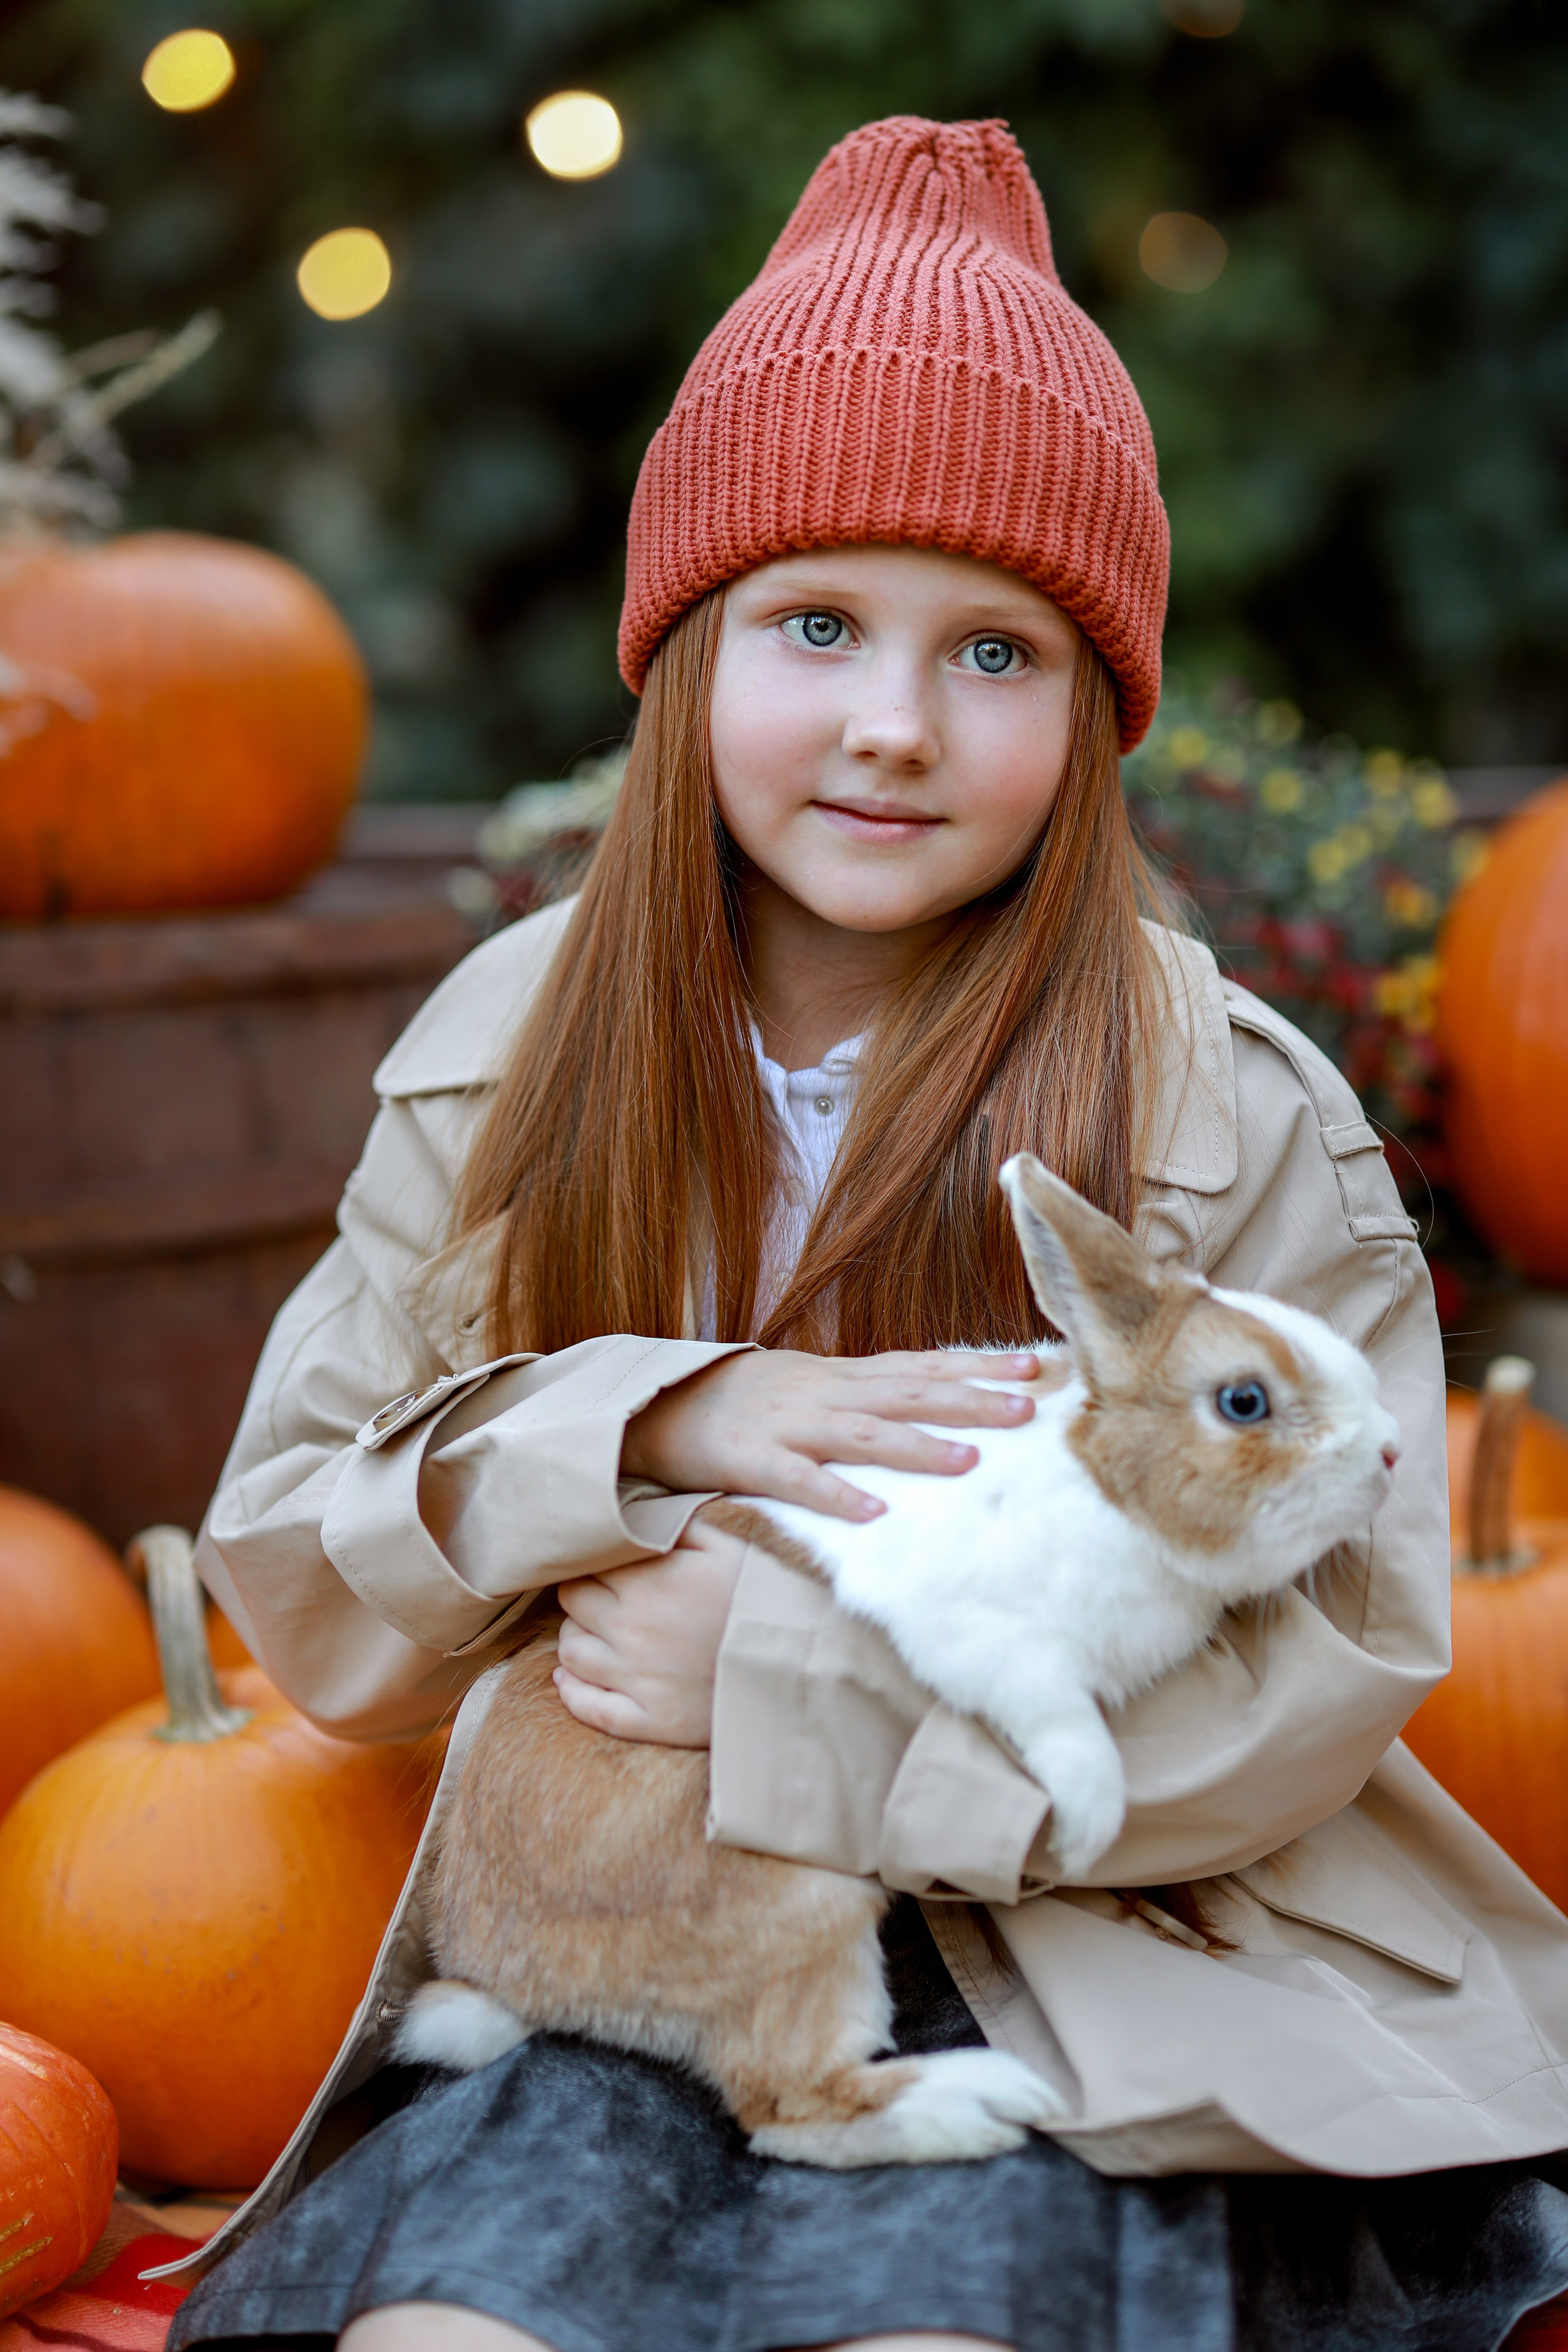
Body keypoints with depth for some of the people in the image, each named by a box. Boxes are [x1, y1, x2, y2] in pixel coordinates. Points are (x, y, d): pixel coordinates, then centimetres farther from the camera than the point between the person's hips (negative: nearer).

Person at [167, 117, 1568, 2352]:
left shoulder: (1236, 1118, -8)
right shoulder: (517, 1052, 1)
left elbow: (1334, 1662, -10)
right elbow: (289, 1557, 2)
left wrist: (787, 1674, -19)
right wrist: (657, 1422, -17)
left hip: (1083, 1961, -1)